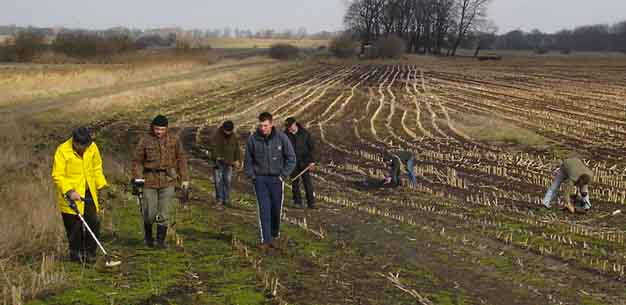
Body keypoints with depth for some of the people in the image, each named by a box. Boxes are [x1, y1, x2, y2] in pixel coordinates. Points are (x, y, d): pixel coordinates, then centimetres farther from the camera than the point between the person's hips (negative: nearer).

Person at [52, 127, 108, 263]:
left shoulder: (92, 147, 0)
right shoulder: (62, 151, -14)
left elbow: (97, 169, 15)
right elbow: (57, 175, -14)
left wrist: (102, 185, 4)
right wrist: (69, 191, -24)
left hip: (89, 194, 4)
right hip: (71, 196, -4)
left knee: (94, 223, -2)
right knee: (74, 226, 1)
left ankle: (90, 252, 12)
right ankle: (76, 253, 19)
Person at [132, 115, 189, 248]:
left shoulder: (174, 140, 2)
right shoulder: (145, 141, -3)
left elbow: (181, 159, 9)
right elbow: (137, 161, 1)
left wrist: (184, 178, 6)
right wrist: (137, 179, -7)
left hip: (168, 181, 1)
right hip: (150, 180, -1)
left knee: (164, 213, 1)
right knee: (149, 213, 3)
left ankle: (161, 240, 14)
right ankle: (148, 235, 30)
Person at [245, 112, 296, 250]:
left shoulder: (281, 138, -8)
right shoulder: (253, 139, -4)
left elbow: (291, 158, -1)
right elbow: (248, 160, 8)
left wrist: (283, 175, -6)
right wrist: (251, 175, 1)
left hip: (276, 178, 0)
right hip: (259, 179, 0)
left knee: (276, 208, 8)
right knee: (264, 209, -6)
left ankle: (275, 233, 31)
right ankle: (266, 240, -3)